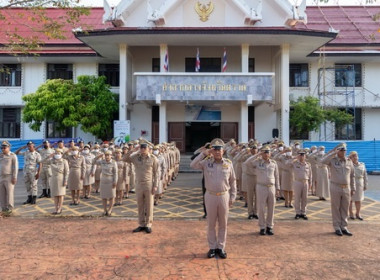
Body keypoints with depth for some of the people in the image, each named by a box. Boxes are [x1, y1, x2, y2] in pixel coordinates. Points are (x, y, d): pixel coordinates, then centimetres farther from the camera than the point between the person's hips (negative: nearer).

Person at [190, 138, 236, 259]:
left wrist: (232, 197, 3)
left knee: (223, 224, 10)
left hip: (224, 196, 1)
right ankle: (212, 247, 23)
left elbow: (232, 181, 6)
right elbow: (192, 165, -18)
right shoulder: (206, 162, -3)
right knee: (211, 224, 9)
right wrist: (203, 153, -19)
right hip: (210, 196, -1)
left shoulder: (228, 163, 0)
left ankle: (221, 247, 24)